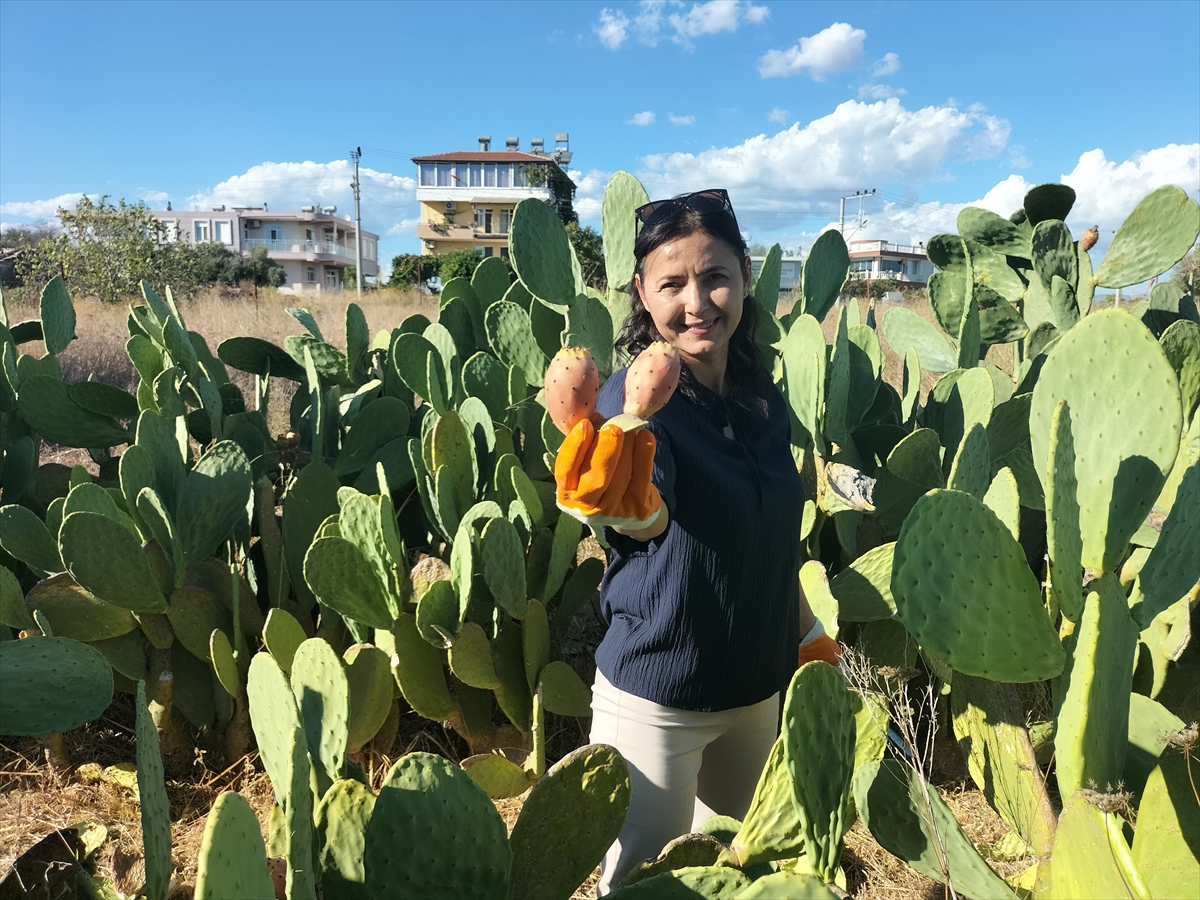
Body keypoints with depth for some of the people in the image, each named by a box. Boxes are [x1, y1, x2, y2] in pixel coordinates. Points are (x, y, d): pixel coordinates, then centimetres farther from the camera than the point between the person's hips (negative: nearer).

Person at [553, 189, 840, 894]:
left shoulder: (765, 399, -1)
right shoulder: (633, 397, -18)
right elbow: (649, 517, -37)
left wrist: (811, 641, 16)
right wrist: (624, 504, -58)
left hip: (758, 687, 6)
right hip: (656, 695, -6)